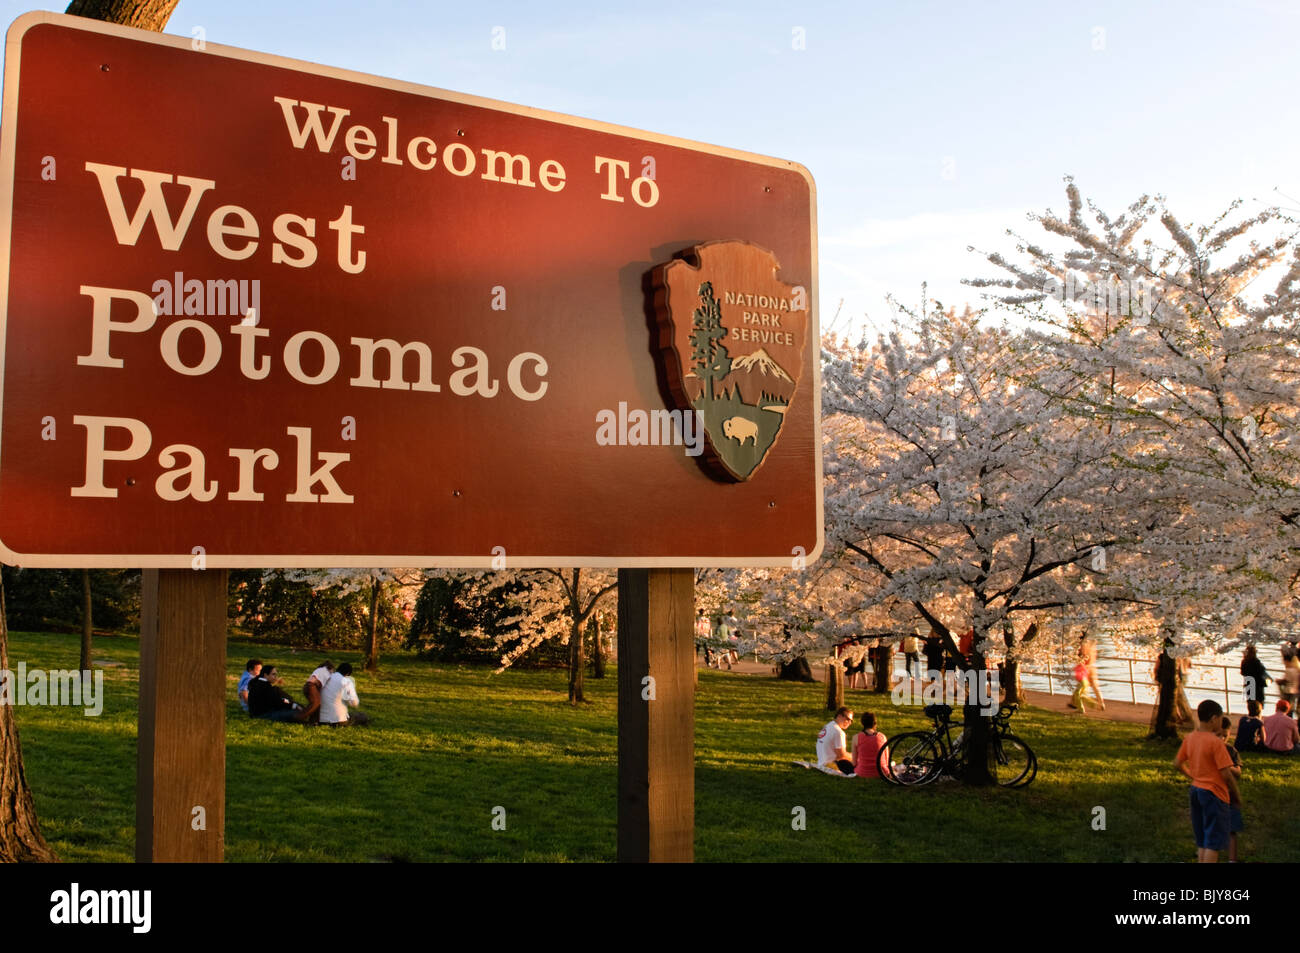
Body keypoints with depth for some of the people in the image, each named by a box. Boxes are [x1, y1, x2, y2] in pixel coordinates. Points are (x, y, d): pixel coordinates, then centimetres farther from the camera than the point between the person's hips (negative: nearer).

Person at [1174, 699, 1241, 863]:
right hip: (1214, 794, -7)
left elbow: (1177, 763, 12)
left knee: (1202, 842, 16)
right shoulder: (1216, 741, -18)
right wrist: (1236, 795, -4)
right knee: (1214, 843, -2)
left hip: (1196, 790, 7)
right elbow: (1226, 774, -17)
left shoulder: (1189, 738, 4)